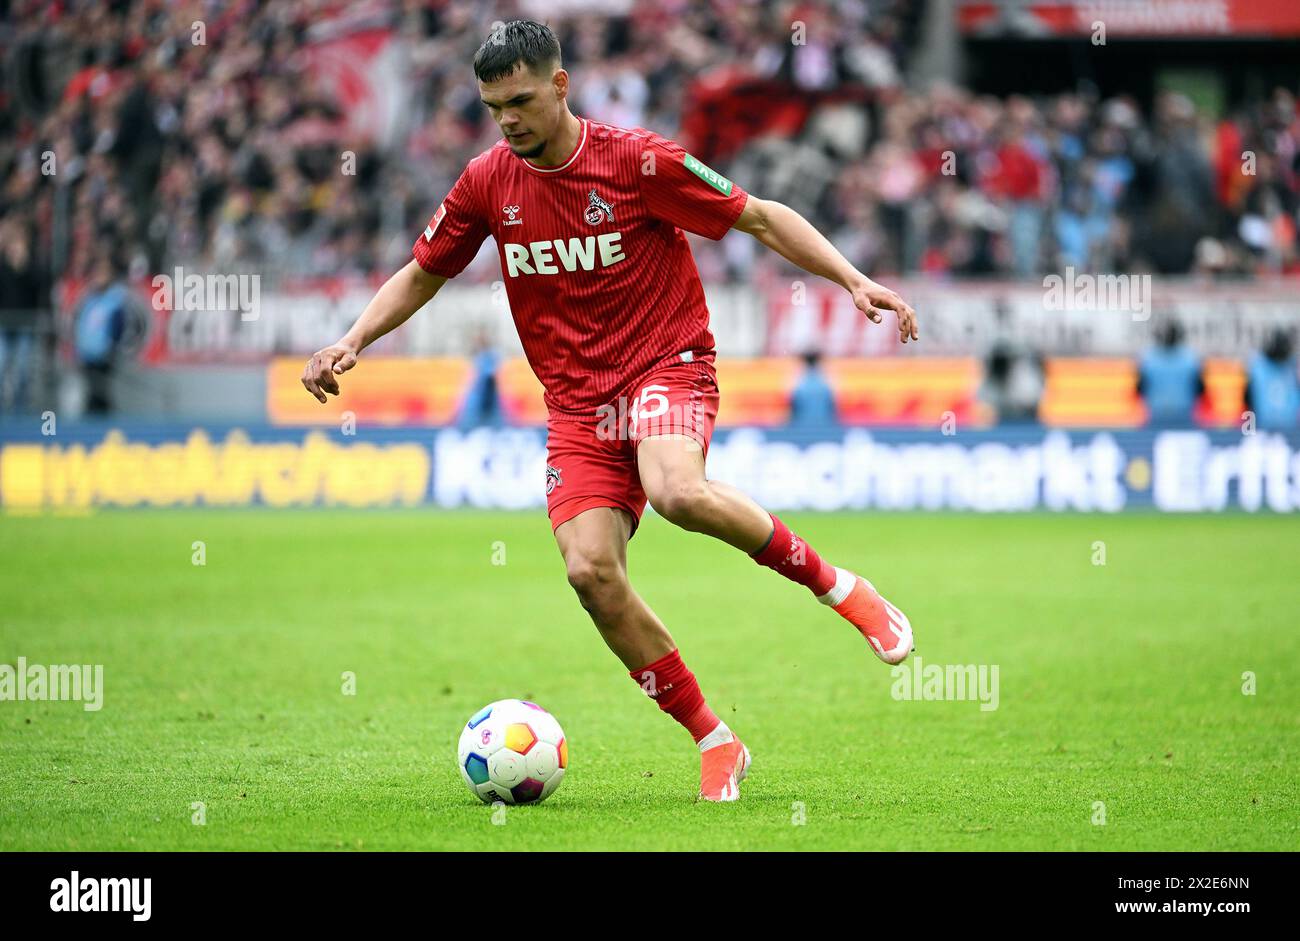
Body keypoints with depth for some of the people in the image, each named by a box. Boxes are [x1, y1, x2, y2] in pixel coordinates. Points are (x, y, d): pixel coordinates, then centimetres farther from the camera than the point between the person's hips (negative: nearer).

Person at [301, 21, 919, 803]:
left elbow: (760, 217, -4)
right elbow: (421, 276, 17)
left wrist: (854, 281, -13)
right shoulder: (488, 183, 2)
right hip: (576, 401, 4)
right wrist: (352, 341, 1)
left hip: (667, 364, -4)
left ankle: (835, 585, -12)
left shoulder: (636, 159, -10)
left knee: (676, 491, -37)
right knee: (591, 569, -16)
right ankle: (715, 744, -2)